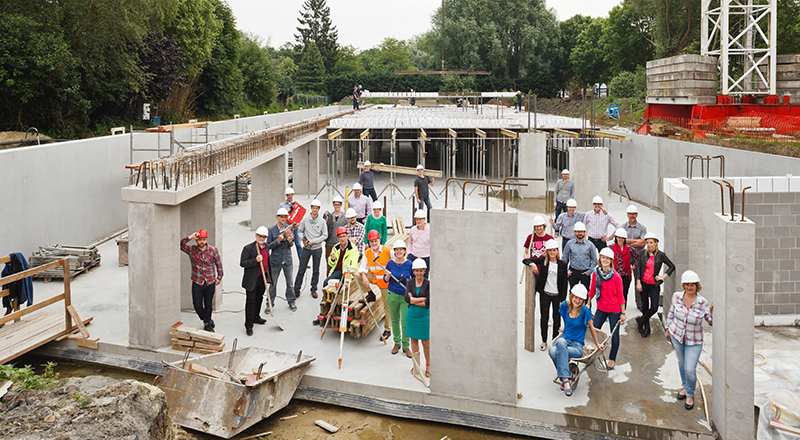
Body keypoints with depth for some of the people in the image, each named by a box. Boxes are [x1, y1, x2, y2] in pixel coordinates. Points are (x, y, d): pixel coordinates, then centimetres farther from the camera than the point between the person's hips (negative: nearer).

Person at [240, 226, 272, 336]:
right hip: (252, 280, -6)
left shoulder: (266, 247, 6)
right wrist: (256, 260, -30)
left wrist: (269, 276, 22)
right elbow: (242, 263, -19)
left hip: (263, 278, 6)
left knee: (259, 299, 20)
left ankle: (256, 317, 40)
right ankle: (248, 325, 5)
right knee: (250, 301, -2)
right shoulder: (248, 248, -15)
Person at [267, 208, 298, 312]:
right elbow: (268, 246, -6)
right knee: (273, 283, 8)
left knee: (290, 282, 10)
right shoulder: (272, 230, -5)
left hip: (287, 259, 2)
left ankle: (291, 301, 25)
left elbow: (291, 244, 7)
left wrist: (290, 241, -16)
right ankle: (270, 303, 20)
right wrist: (278, 241, -20)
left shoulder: (289, 228, 1)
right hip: (275, 260, -2)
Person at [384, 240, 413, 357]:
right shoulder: (390, 263, -2)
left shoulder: (409, 264, -5)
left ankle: (405, 346, 12)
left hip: (406, 296, -2)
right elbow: (385, 280, 6)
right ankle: (397, 343, 29)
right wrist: (387, 276, -14)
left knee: (405, 321, -3)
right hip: (393, 295, 2)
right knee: (395, 320, 12)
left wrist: (408, 281, -13)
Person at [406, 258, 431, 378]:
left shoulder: (428, 284, -8)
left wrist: (413, 300, -12)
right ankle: (416, 365, 26)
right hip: (411, 315, 3)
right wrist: (422, 298, -16)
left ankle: (428, 366, 18)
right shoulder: (410, 283, 1)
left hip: (424, 316, -3)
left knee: (425, 342, 2)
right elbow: (407, 298, -12)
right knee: (413, 340, 12)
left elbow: (428, 303, -15)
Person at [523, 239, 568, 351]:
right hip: (545, 294, 0)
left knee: (557, 318, 8)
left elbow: (564, 283, -2)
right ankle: (544, 341, 21)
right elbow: (525, 260, 2)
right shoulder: (543, 260, -3)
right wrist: (532, 264, -20)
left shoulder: (562, 264, -4)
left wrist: (562, 300, -5)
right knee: (544, 318, 6)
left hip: (557, 295, 0)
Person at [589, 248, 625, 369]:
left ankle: (612, 359, 27)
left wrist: (623, 313, -5)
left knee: (614, 336, 8)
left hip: (614, 311, -3)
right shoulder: (595, 273, -5)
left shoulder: (616, 276, -14)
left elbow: (620, 296, -8)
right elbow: (592, 290, 9)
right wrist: (588, 304, 15)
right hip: (601, 309, 3)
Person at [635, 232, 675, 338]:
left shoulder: (660, 255, -4)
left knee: (654, 308, -8)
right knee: (645, 306, 9)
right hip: (643, 283, 2)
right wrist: (638, 282, -4)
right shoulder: (643, 254, 1)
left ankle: (642, 320, 17)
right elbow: (638, 268, 4)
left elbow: (672, 266, 4)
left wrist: (663, 276, -6)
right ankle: (646, 328, 23)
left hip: (654, 284, -2)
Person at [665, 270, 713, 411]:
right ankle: (685, 386, 46)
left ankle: (690, 395, 22)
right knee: (682, 362, 20)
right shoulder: (677, 296, -12)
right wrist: (668, 329, 13)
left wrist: (712, 311, -28)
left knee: (690, 369, -4)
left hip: (694, 340, -3)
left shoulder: (703, 303, -19)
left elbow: (712, 322, -9)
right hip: (676, 335, 3)